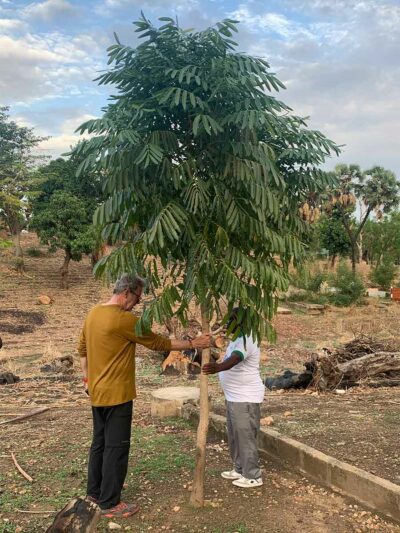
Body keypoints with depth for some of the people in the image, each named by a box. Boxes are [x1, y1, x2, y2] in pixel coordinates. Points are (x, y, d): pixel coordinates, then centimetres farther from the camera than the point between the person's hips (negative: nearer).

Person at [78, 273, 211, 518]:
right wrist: (193, 344, -4)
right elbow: (158, 343, -13)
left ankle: (95, 491, 32)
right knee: (116, 447, 2)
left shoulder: (93, 313, 6)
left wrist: (88, 379, 23)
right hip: (117, 394, -9)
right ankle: (110, 503, 11)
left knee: (100, 442, 19)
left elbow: (83, 349, 15)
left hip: (97, 392, 9)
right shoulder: (125, 319, -20)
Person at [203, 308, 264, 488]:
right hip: (234, 397, 11)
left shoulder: (247, 340, -22)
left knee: (246, 437, -2)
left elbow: (234, 360, -42)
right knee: (234, 436, 19)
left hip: (246, 398, -11)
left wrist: (217, 367, -58)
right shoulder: (238, 338, 12)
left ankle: (253, 476, 9)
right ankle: (240, 469, 32)